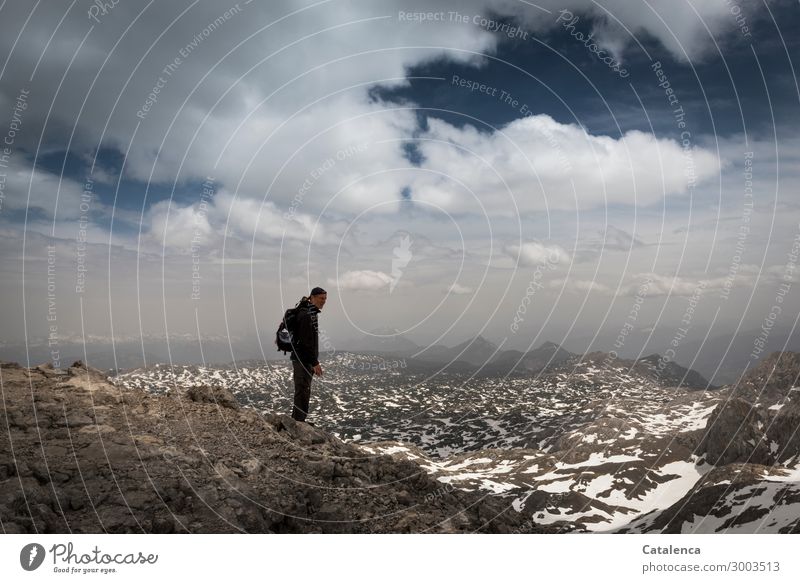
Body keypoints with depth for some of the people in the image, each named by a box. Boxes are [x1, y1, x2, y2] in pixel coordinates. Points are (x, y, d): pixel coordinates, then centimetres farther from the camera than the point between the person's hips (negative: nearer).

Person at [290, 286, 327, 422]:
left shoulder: (310, 313, 16)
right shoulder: (306, 315, -17)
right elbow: (306, 342, -22)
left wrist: (313, 362, 22)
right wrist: (315, 362, -21)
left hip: (305, 360, 11)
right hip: (303, 360, -11)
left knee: (302, 392, 16)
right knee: (303, 393, -9)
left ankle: (296, 421, 24)